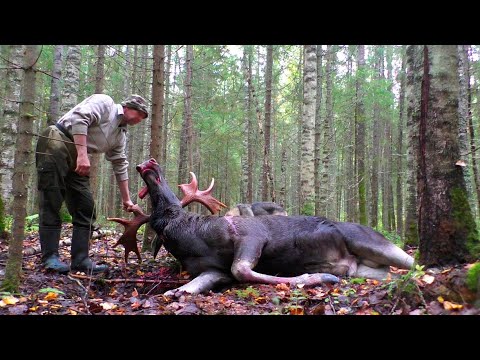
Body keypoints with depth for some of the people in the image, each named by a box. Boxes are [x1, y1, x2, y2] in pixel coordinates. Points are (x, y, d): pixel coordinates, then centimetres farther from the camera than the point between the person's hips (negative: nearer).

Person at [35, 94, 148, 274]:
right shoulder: (104, 102, -2)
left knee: (85, 208, 0)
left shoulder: (120, 135, 19)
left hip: (77, 160, 9)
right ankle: (50, 257, -3)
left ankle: (80, 259, 2)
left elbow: (120, 167, 21)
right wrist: (82, 154, -26)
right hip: (56, 143, -8)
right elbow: (79, 118, -18)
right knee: (51, 202, -8)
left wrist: (127, 200, 20)